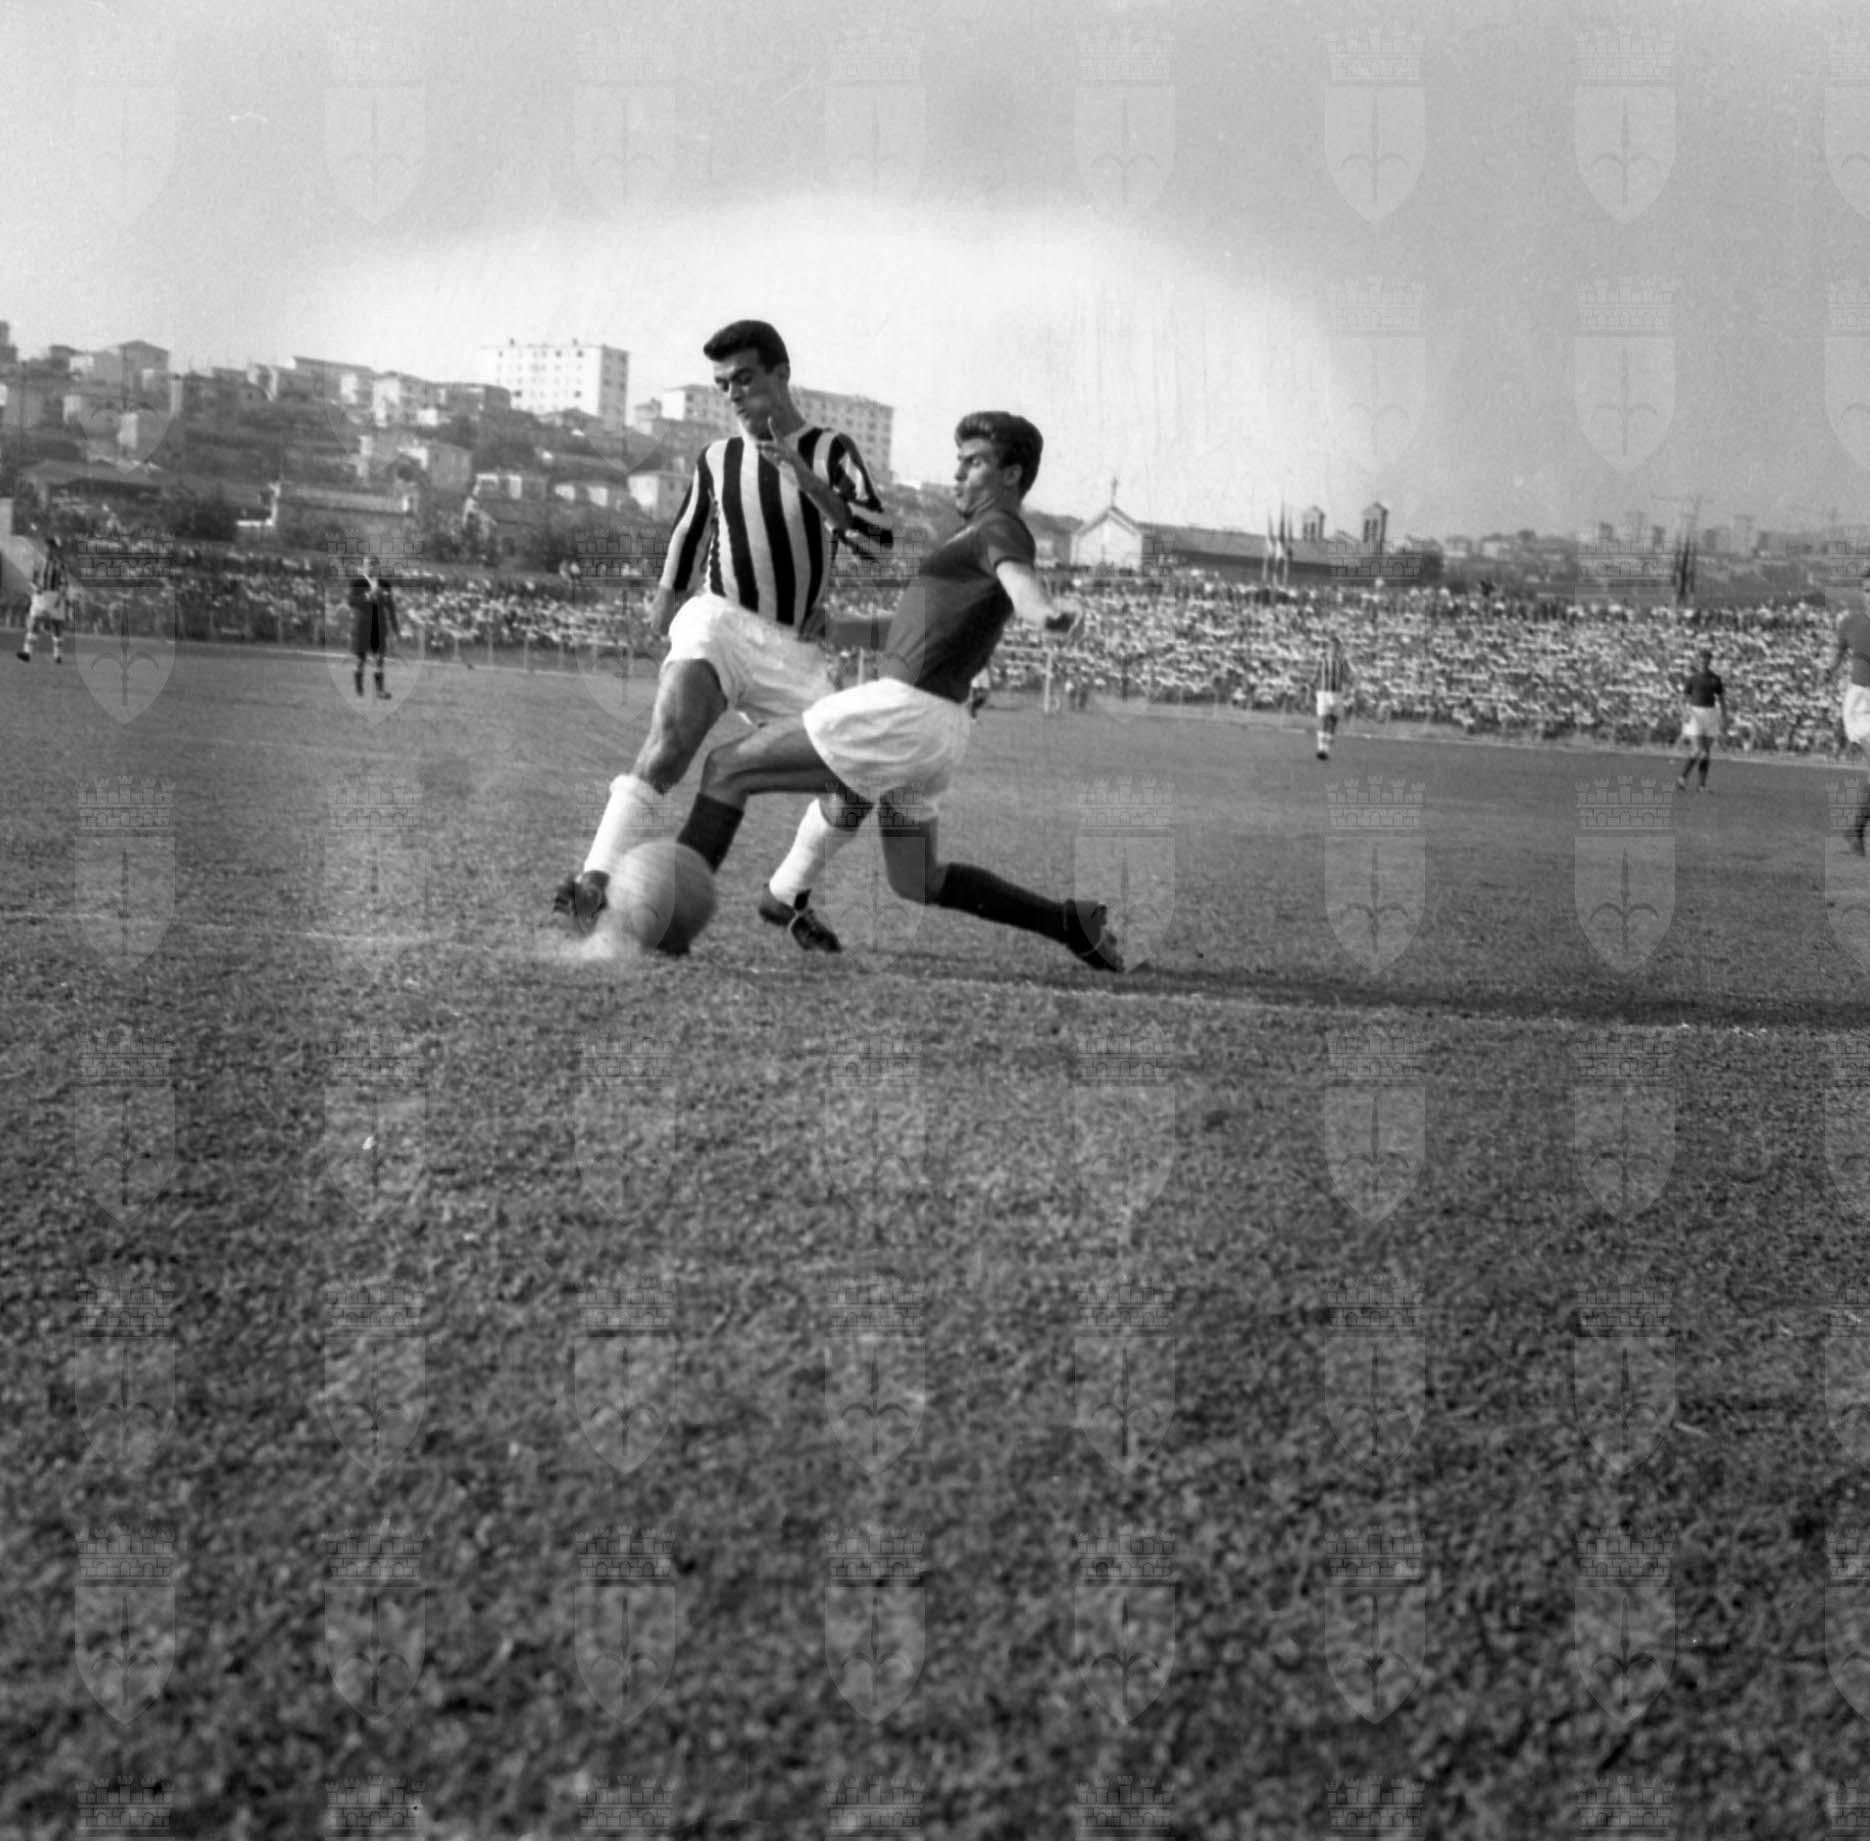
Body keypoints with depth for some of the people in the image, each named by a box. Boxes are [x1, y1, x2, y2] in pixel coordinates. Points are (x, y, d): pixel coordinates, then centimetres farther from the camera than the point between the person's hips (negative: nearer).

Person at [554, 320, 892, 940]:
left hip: (794, 651, 2)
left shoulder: (830, 450, 3)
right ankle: (597, 886, -40)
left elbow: (876, 541, -11)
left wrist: (807, 481, -21)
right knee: (668, 744, -28)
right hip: (719, 623, -2)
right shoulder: (717, 459, 9)